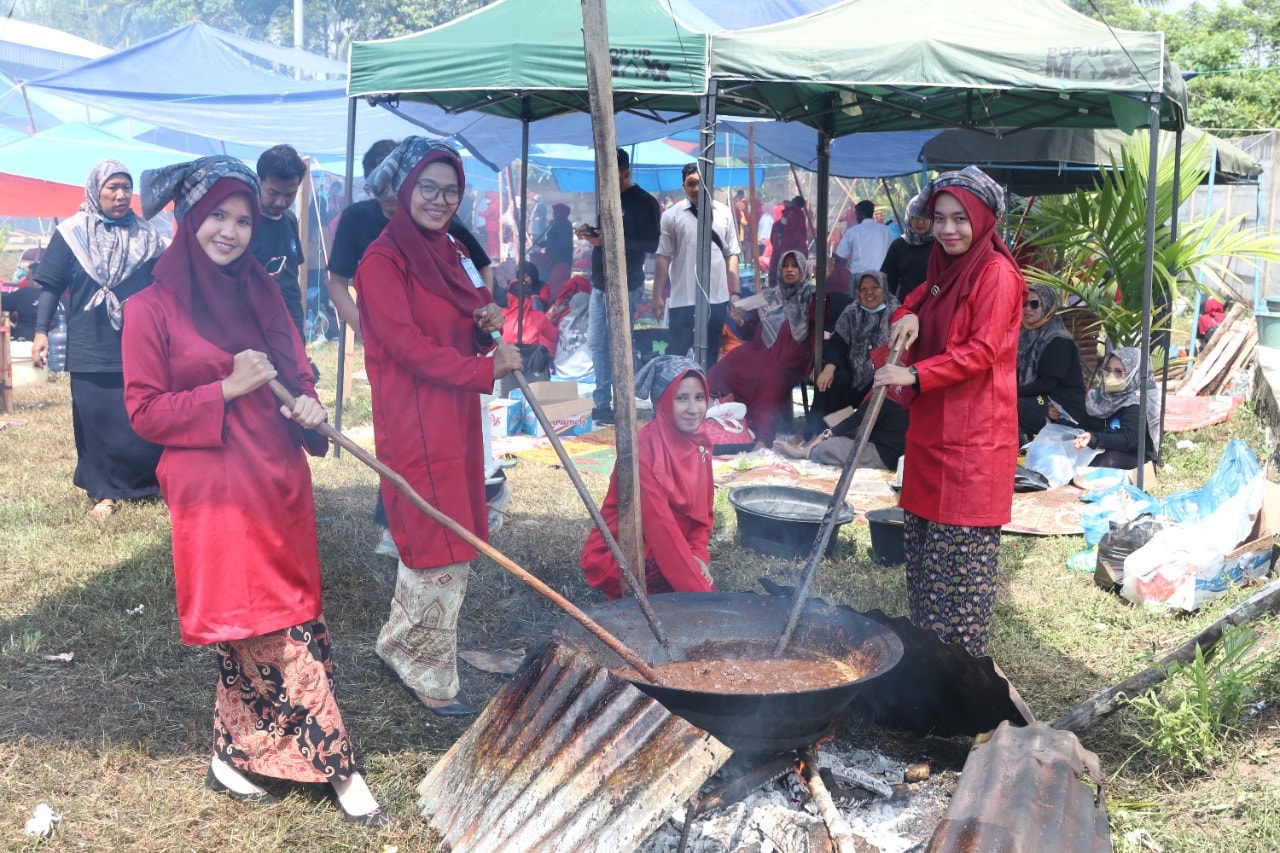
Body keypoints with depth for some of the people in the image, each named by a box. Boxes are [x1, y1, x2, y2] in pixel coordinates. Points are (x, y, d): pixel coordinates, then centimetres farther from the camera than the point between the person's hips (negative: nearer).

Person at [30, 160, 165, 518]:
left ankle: (151, 482, 17)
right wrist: (41, 331, -5)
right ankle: (105, 491, 12)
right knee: (97, 422, 3)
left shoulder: (146, 235, 7)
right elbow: (50, 286, 2)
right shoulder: (71, 233, 2)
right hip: (91, 348, -1)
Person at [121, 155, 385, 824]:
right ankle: (334, 765, 7)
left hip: (281, 481, 6)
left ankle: (236, 756, 28)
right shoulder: (152, 309, -6)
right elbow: (144, 412, -6)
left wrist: (307, 404, -3)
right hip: (214, 492, -6)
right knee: (282, 634, -3)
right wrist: (228, 390, -15)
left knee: (288, 615, 10)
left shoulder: (261, 292, 10)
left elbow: (298, 370, 18)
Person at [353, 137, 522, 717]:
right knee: (440, 547, -3)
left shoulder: (451, 252, 15)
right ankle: (430, 678, 11)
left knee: (448, 536, 14)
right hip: (414, 418, -8)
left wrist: (490, 322, -3)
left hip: (457, 412, 8)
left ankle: (401, 644, 31)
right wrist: (487, 370, -16)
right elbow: (408, 345, -18)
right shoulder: (383, 261, -11)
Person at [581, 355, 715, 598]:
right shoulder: (643, 448, -23)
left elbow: (704, 509, 8)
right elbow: (658, 523, -27)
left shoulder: (700, 444, 0)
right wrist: (700, 590, -27)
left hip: (670, 550, 8)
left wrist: (699, 554, -11)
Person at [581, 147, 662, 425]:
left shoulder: (644, 202, -8)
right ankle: (602, 403, 16)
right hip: (599, 285, 8)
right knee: (597, 345, 9)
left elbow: (652, 244, -16)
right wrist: (591, 234, 0)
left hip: (625, 287, -8)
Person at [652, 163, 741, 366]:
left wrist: (736, 291, 5)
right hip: (683, 299, -3)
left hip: (717, 297, 3)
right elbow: (663, 258, -3)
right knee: (677, 357, 4)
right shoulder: (671, 215, -2)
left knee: (711, 357, 13)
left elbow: (731, 255, 8)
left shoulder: (723, 213, 7)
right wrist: (657, 296, -6)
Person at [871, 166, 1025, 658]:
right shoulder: (944, 269, 16)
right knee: (921, 541, 12)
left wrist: (915, 375, -25)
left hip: (974, 434, -9)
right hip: (931, 429, 9)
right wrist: (906, 317, 0)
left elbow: (982, 351, -18)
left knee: (962, 549, -5)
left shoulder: (996, 274, -11)